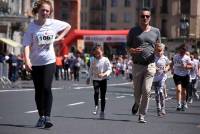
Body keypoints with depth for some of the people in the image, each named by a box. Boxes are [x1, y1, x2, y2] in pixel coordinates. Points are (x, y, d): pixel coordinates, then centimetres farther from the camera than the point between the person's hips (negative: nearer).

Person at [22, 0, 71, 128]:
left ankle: (47, 117, -13)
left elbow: (68, 26, 17)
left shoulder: (53, 23, -2)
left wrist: (59, 37, 4)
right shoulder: (32, 26, -7)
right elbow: (27, 44, -15)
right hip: (35, 63, 1)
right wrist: (27, 60, -29)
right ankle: (41, 117, 19)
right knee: (39, 90, 9)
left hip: (49, 61, 0)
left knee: (47, 88, -13)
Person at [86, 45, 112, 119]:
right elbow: (91, 70, 15)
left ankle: (102, 111, 12)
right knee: (96, 92, -24)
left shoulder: (105, 60, -6)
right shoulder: (93, 61, 3)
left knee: (103, 96, 3)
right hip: (95, 79, 1)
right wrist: (88, 78, 17)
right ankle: (96, 106, -7)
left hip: (103, 80, -1)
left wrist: (104, 74, -23)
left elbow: (109, 69, -8)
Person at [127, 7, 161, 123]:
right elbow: (128, 47, 9)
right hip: (137, 65, 0)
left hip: (150, 65, 0)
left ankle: (142, 115, -3)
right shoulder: (134, 31, 5)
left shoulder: (156, 31, 9)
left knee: (146, 91, -10)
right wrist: (132, 51, -14)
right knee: (137, 91, 7)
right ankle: (137, 103, 41)